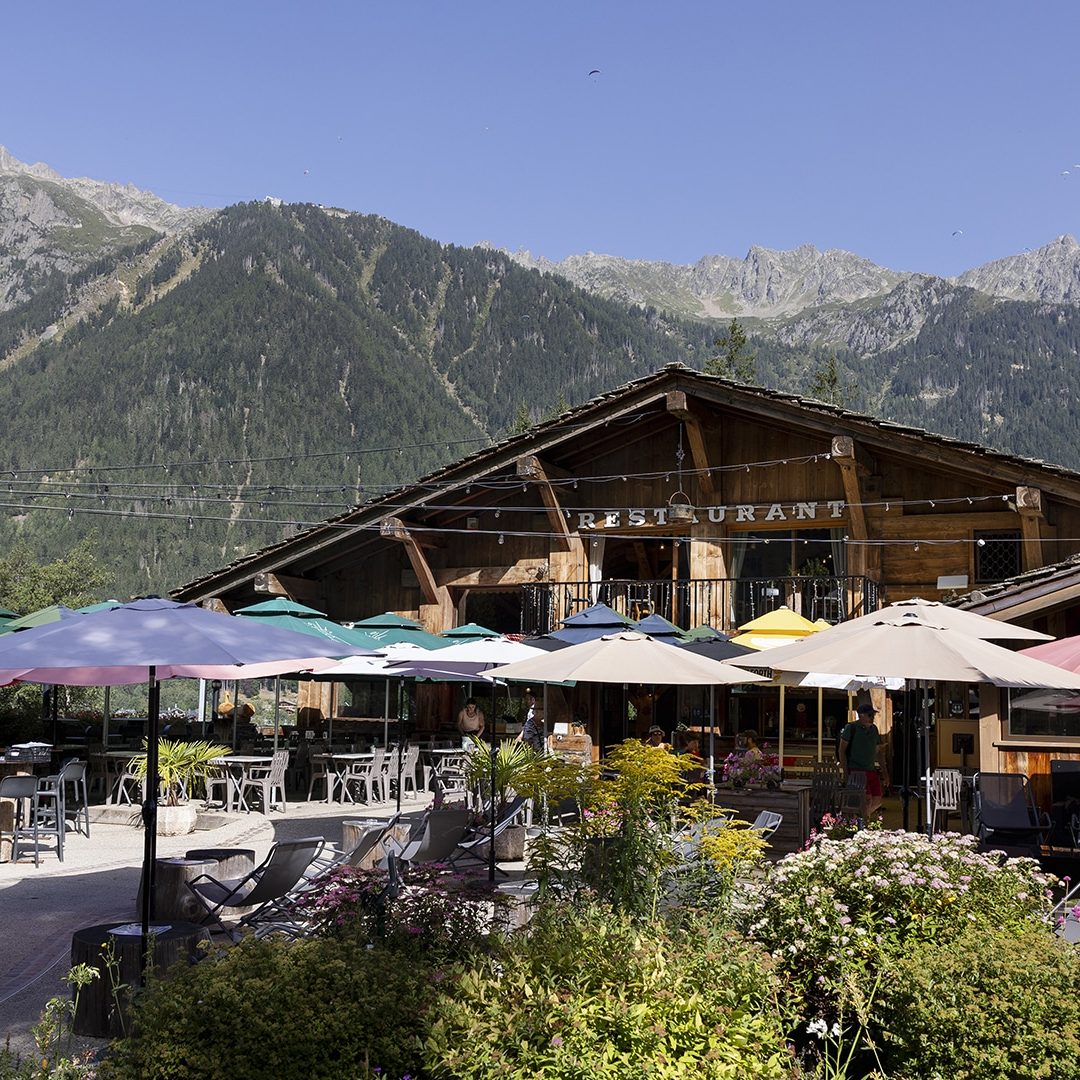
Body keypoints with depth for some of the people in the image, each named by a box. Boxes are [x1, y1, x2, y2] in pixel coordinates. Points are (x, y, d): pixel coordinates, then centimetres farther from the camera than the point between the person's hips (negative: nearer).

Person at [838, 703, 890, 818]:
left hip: (871, 770, 7)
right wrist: (846, 773, -13)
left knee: (877, 801, 3)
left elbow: (879, 751, 21)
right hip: (856, 770, -7)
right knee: (867, 799, -17)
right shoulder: (851, 728, -5)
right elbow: (842, 750, -6)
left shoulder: (874, 729, 14)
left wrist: (885, 772, 16)